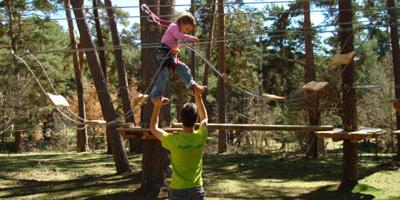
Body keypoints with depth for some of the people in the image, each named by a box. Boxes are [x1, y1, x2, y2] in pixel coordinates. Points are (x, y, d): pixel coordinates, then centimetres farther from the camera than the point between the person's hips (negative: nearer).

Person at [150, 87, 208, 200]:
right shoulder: (201, 137, -9)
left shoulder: (174, 141, -17)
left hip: (178, 190, -3)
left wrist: (157, 106, 6)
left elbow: (153, 128, 2)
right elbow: (204, 118, 15)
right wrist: (198, 97, 16)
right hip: (197, 189, 3)